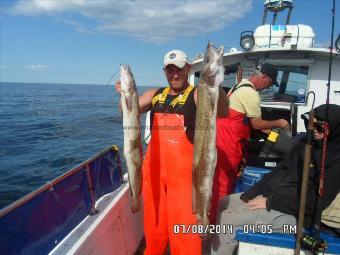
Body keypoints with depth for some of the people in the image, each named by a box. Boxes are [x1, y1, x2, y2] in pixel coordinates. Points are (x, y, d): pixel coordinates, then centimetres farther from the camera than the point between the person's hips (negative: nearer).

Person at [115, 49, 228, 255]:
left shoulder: (197, 95, -7)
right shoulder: (155, 95, 9)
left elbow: (223, 111, -23)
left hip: (184, 173, -5)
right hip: (155, 169, 5)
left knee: (184, 228, 1)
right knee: (154, 224, 20)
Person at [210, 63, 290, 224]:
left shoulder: (240, 86, 16)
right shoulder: (251, 93, -17)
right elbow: (257, 124, -12)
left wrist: (263, 128, 20)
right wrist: (278, 123, 3)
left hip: (224, 139, 11)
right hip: (228, 142, -11)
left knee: (223, 180, 19)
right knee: (224, 182, 0)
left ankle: (216, 215, 33)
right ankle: (216, 220, 12)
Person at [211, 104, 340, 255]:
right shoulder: (305, 142, 6)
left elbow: (316, 201, -21)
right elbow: (279, 171, 7)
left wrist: (270, 202, -18)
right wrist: (249, 195, -1)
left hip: (294, 213, -8)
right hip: (272, 194, 8)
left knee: (227, 220, -15)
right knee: (223, 204, 10)